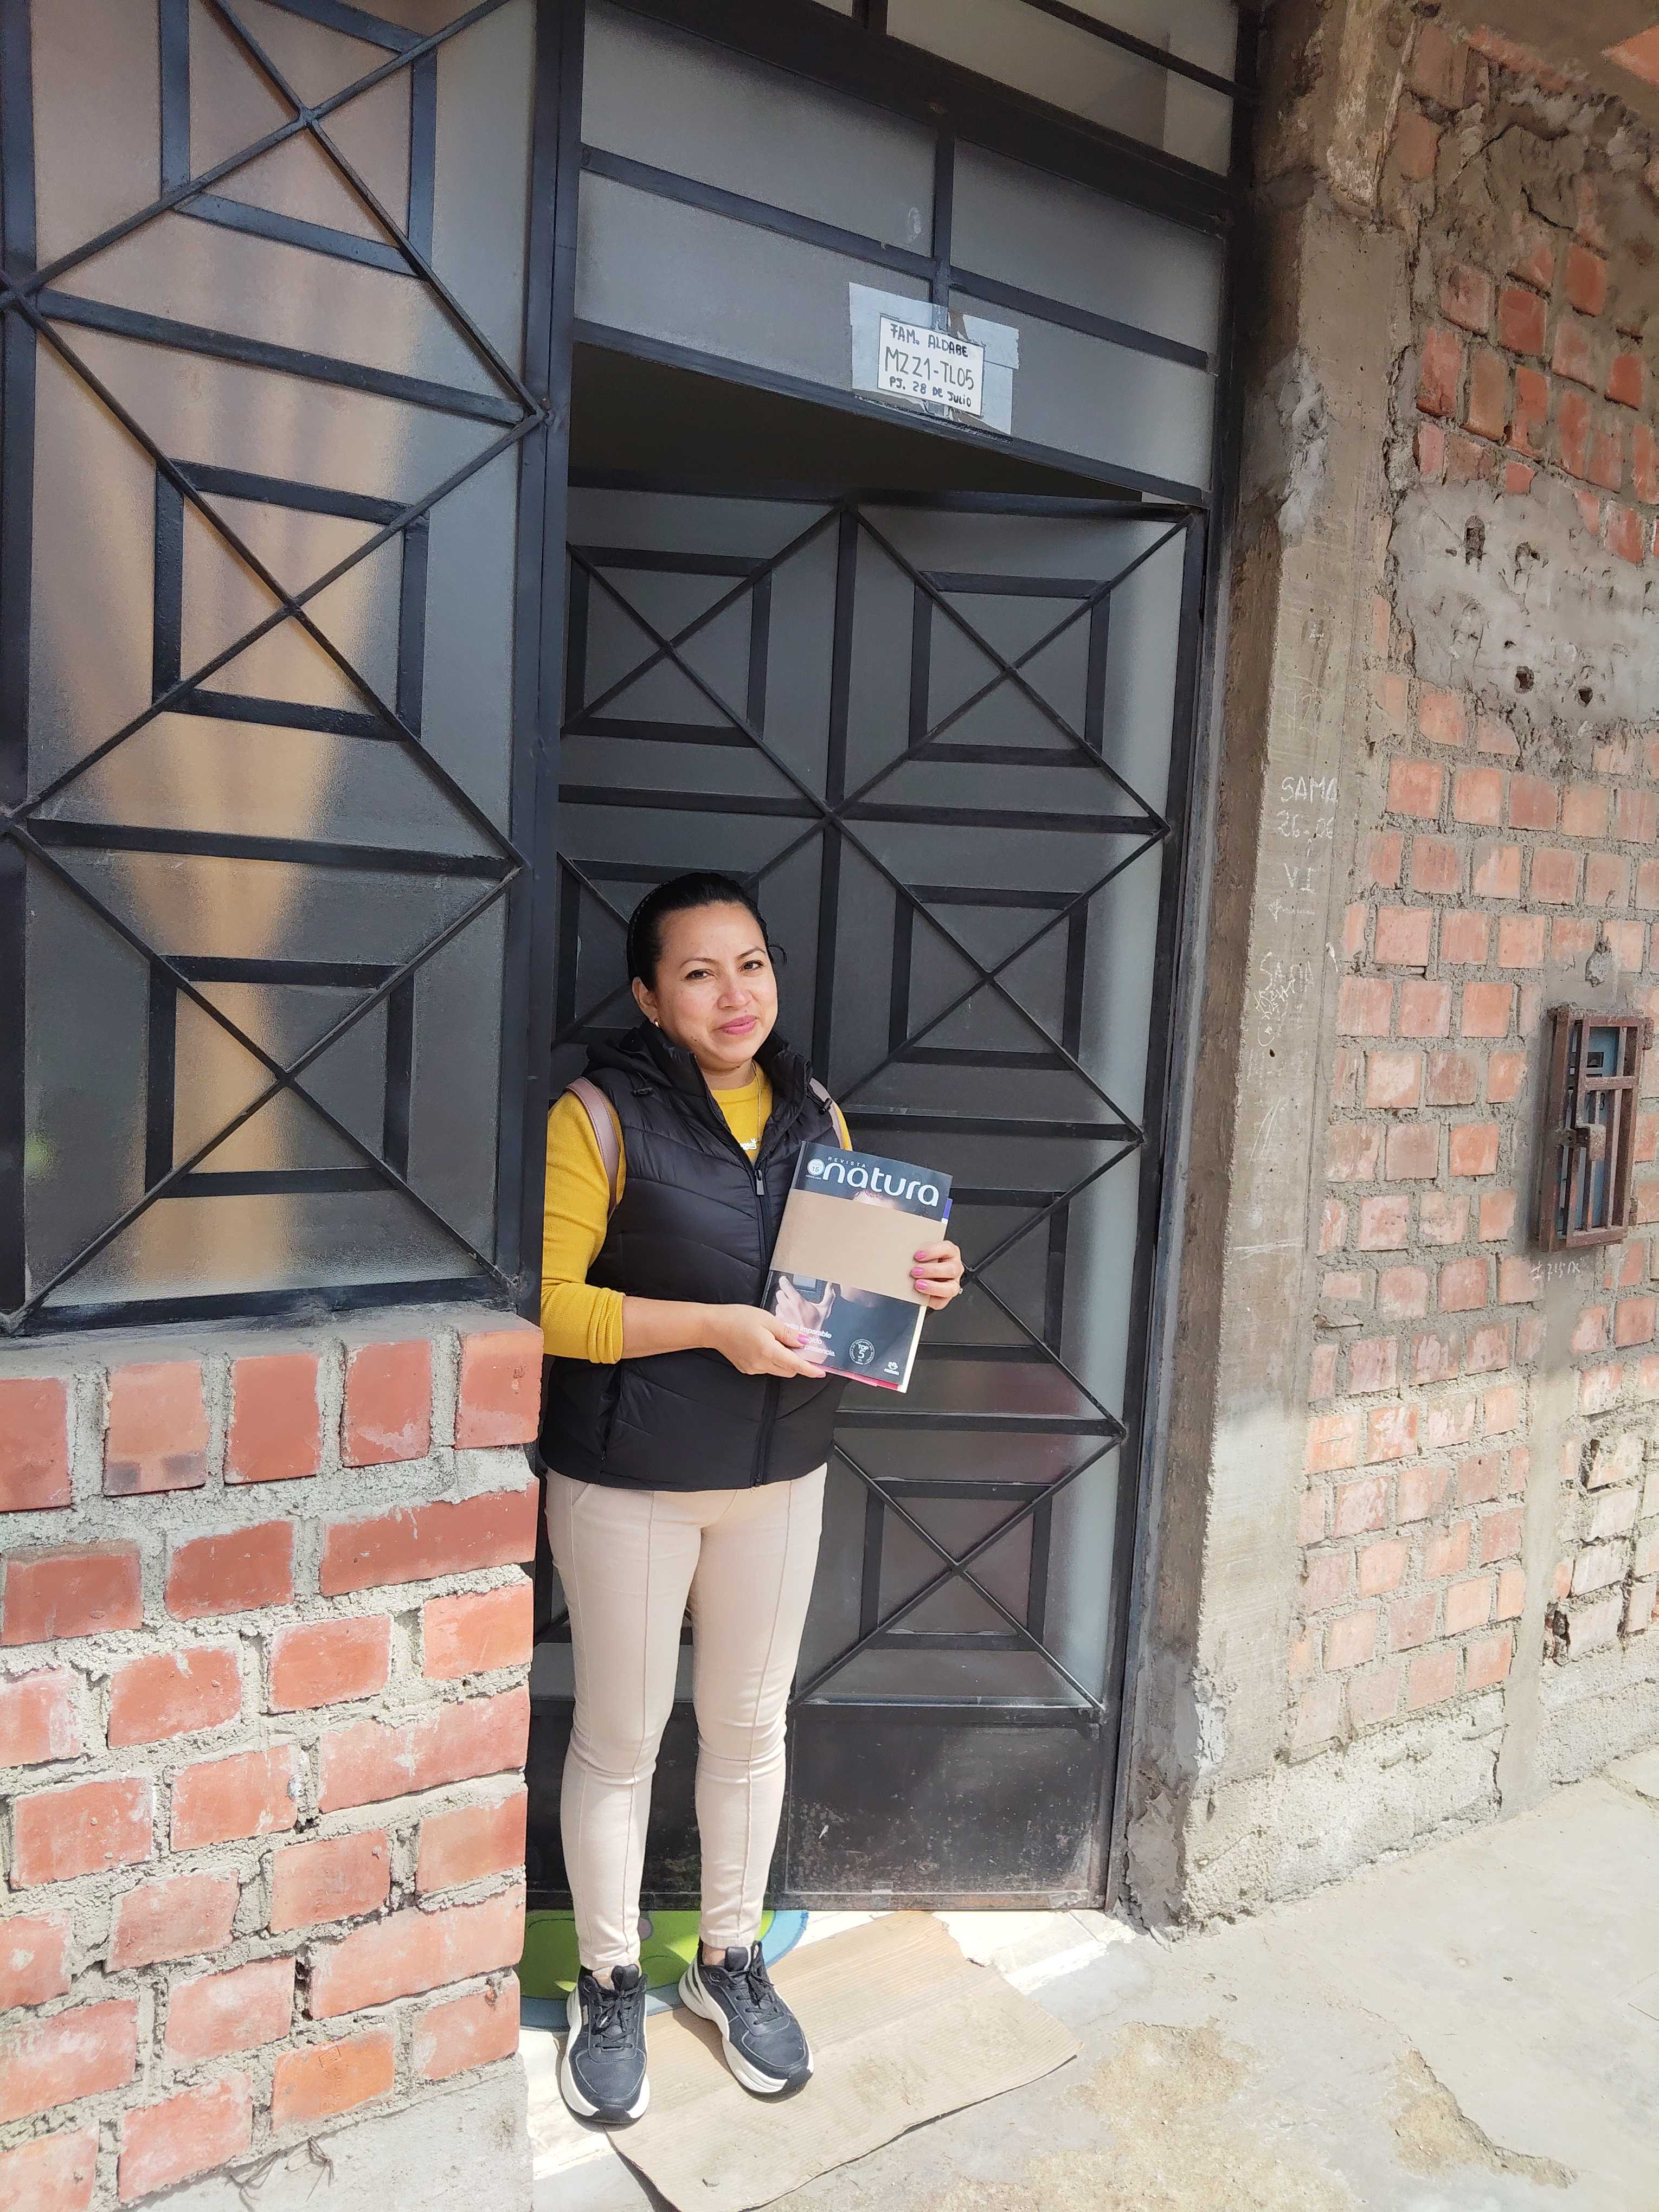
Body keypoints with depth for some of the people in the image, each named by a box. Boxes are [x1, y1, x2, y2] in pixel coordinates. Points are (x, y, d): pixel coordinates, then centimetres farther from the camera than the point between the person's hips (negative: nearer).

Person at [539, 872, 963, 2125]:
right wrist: (715, 1327, -24)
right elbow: (549, 1303, -16)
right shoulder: (604, 1116, -12)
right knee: (620, 1737, 11)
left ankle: (731, 1958, 41)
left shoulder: (816, 1117, 5)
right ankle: (611, 1984, 35)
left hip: (781, 1474, 5)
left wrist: (920, 1285, -7)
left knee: (751, 1725, 18)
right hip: (628, 1481, -4)